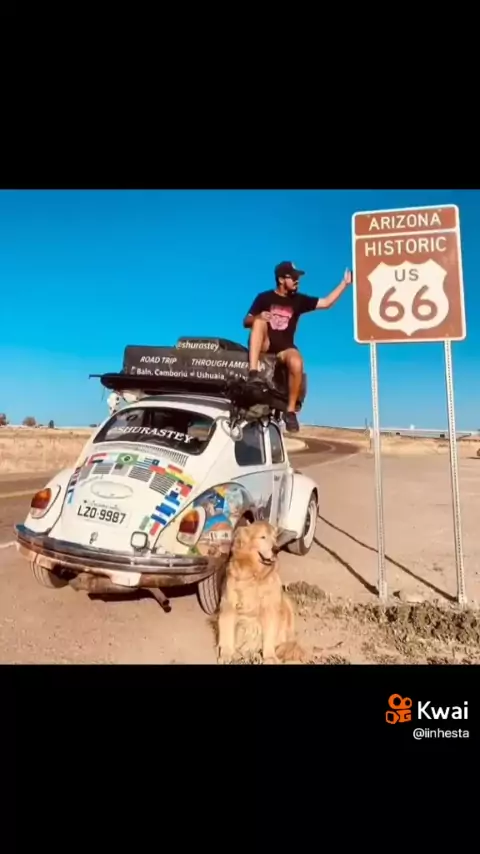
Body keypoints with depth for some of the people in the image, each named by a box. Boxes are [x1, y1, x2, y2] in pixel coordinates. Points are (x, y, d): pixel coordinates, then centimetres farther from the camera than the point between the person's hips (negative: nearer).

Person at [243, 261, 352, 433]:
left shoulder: (299, 300, 10)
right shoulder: (264, 297, 4)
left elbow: (326, 302, 7)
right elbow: (246, 322, 1)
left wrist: (345, 283, 0)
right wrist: (258, 316, -21)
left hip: (285, 348, 1)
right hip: (264, 345, -1)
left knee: (297, 363, -33)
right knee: (259, 321, -31)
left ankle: (290, 411, -20)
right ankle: (253, 372, -40)